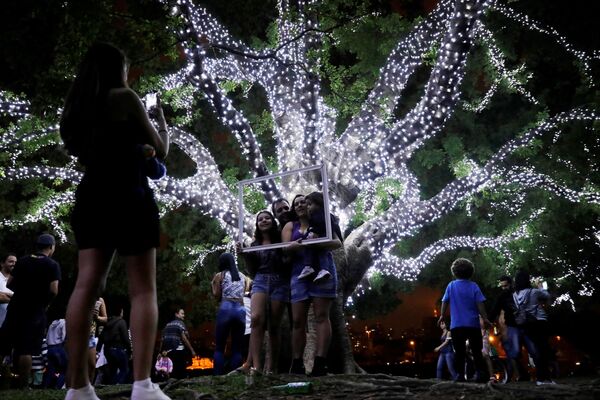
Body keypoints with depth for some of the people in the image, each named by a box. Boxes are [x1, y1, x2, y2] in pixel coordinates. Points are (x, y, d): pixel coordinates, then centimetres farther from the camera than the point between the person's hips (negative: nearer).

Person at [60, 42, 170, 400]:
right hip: (128, 196, -6)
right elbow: (160, 151, 5)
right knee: (144, 289, -7)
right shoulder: (125, 97, 0)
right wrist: (163, 122, 22)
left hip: (90, 197, 6)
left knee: (87, 285, -2)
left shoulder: (77, 106, 19)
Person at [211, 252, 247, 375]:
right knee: (237, 348, 5)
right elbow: (242, 294, 17)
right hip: (240, 310, 3)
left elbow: (217, 296, 3)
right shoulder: (243, 276, 18)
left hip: (225, 309, -3)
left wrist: (213, 285, 20)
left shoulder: (219, 275, 8)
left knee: (219, 347, 2)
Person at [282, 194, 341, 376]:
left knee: (321, 316, -10)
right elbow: (285, 248, 3)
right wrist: (293, 246, -23)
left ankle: (320, 362, -15)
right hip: (299, 274, 2)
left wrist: (317, 244, -17)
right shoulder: (290, 226, 18)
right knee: (298, 320, -3)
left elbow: (338, 243, 2)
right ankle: (297, 363, 0)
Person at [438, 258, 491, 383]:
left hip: (456, 325, 0)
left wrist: (442, 316, 18)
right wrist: (485, 318, 2)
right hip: (473, 324, 0)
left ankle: (460, 375, 0)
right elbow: (480, 304, -6)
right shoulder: (474, 286, -3)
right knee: (477, 351, 9)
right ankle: (481, 374, 2)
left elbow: (445, 302, 5)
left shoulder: (451, 286, 1)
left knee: (459, 352, 6)